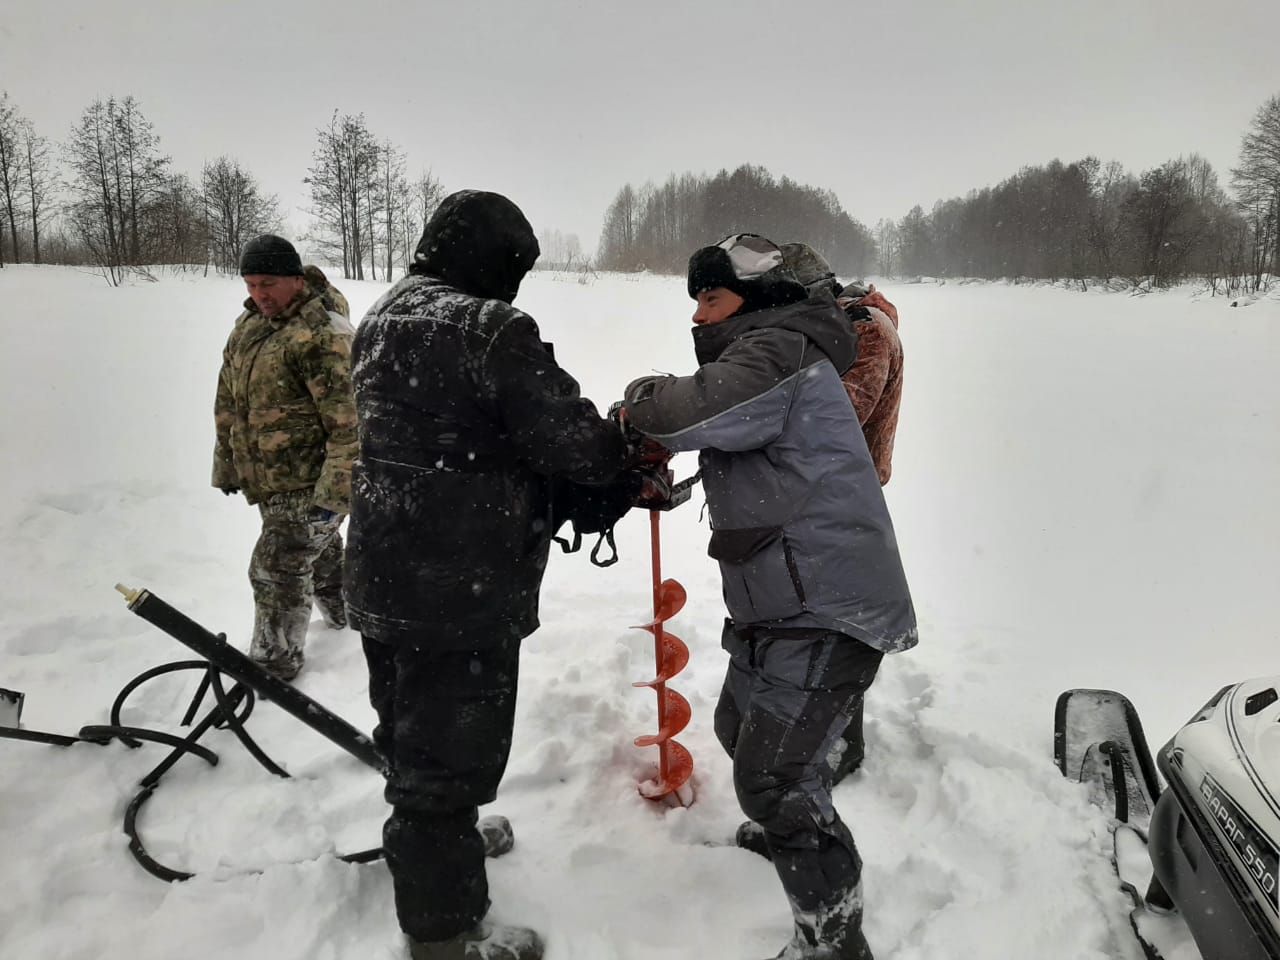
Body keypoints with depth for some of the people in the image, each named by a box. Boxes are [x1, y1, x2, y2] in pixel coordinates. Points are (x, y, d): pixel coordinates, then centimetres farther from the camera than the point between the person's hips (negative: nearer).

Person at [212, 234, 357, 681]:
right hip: (269, 481, 8)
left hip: (309, 485, -8)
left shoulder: (322, 336, -21)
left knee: (277, 571, -3)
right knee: (321, 550, 25)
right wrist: (227, 466, 19)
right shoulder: (246, 327, 8)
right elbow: (228, 404, 18)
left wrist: (332, 494, -24)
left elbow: (349, 424, -24)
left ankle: (273, 664, 14)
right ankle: (343, 610, 47)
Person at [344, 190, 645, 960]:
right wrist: (630, 472, 3)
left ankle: (426, 844, 52)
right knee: (450, 753, 4)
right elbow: (569, 438, -19)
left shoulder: (383, 320, 9)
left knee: (410, 731, 28)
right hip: (462, 589, -9)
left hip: (385, 577, 10)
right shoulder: (492, 330, -20)